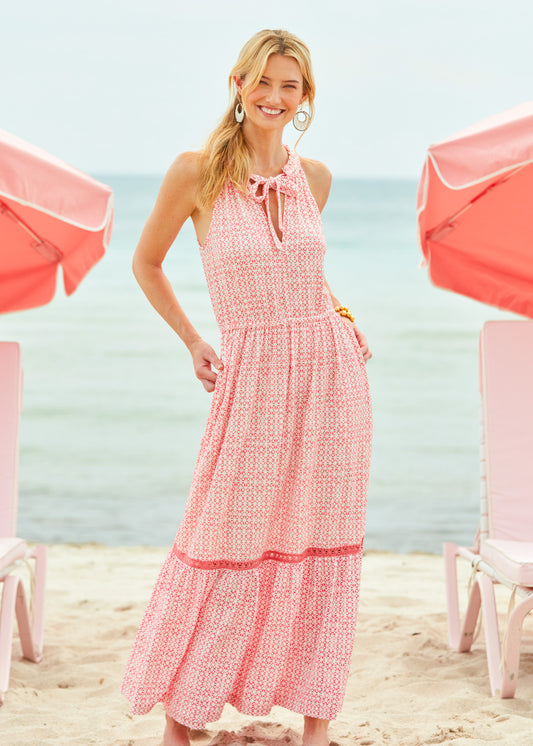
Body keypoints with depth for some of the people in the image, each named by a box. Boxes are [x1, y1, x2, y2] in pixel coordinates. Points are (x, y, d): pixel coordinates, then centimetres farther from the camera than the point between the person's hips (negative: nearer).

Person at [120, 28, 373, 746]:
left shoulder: (314, 175, 7)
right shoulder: (197, 172, -4)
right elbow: (146, 262, 9)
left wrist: (341, 318, 9)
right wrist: (193, 342, 4)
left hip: (330, 371, 3)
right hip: (253, 379, -3)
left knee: (320, 549, 6)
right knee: (224, 549, 2)